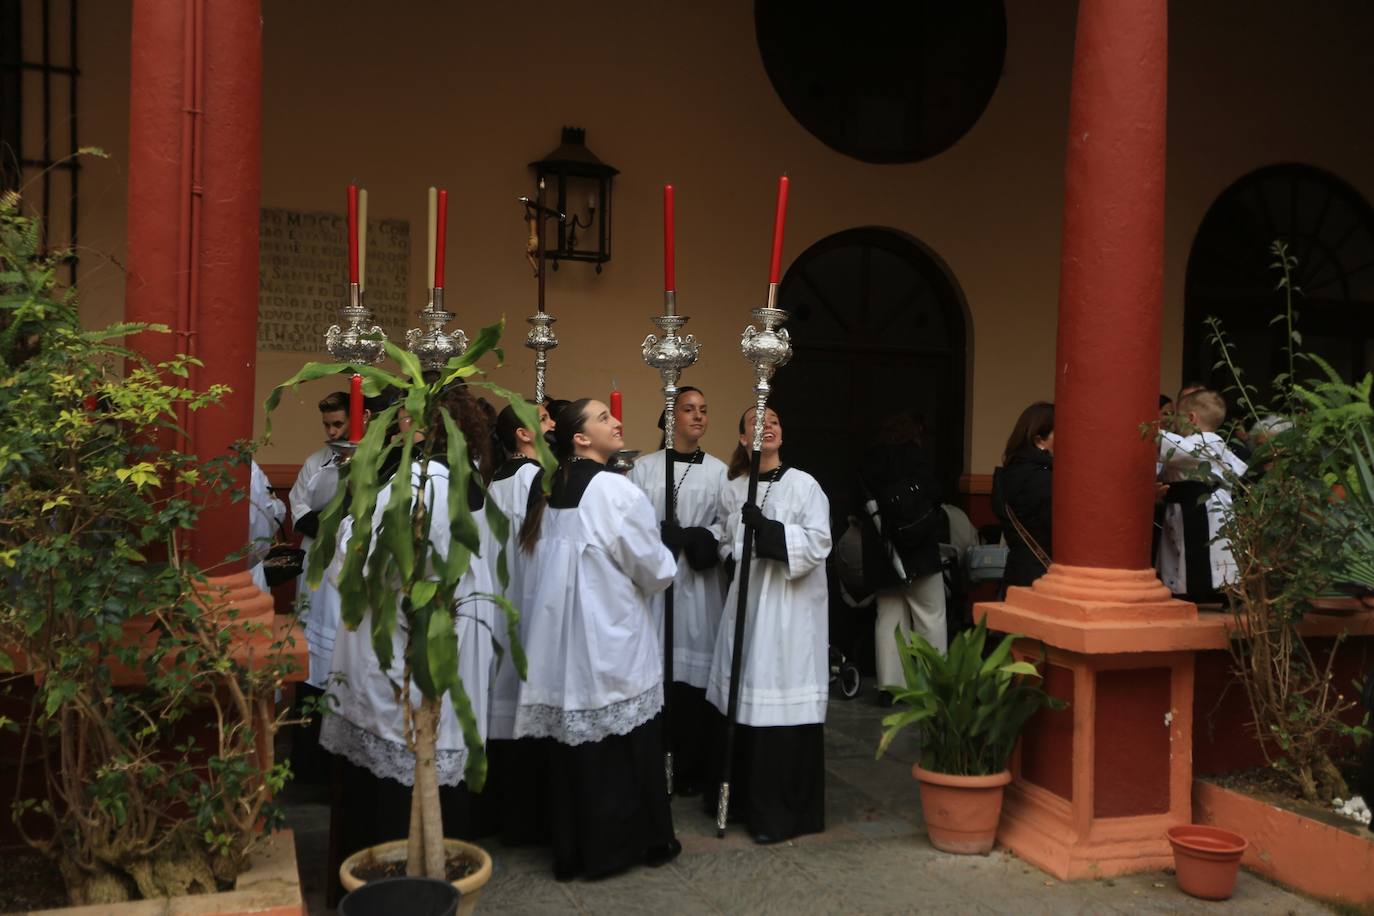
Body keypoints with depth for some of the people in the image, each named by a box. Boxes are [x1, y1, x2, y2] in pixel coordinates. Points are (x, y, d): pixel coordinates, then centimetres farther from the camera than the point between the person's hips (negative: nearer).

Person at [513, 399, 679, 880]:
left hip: (563, 640, 7)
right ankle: (620, 842, 21)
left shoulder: (550, 491, 5)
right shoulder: (616, 490, -16)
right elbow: (656, 571, -10)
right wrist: (665, 561, 12)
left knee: (575, 743, 14)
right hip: (612, 642, -7)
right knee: (622, 746, 8)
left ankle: (571, 849, 23)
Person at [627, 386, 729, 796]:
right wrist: (665, 538, -14)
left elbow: (726, 526, -1)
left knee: (693, 667, 0)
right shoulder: (644, 468, 8)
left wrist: (693, 539, -16)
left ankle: (690, 767, 11)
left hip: (698, 581, 0)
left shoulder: (718, 471, 6)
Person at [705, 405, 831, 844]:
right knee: (740, 698, 8)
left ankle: (781, 810, 6)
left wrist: (769, 531, -21)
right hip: (746, 602, 5)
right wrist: (731, 555, 1)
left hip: (790, 607, -5)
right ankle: (737, 793, 25)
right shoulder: (734, 489, 11)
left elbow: (819, 542, -12)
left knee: (782, 703, -5)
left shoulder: (803, 485, -4)